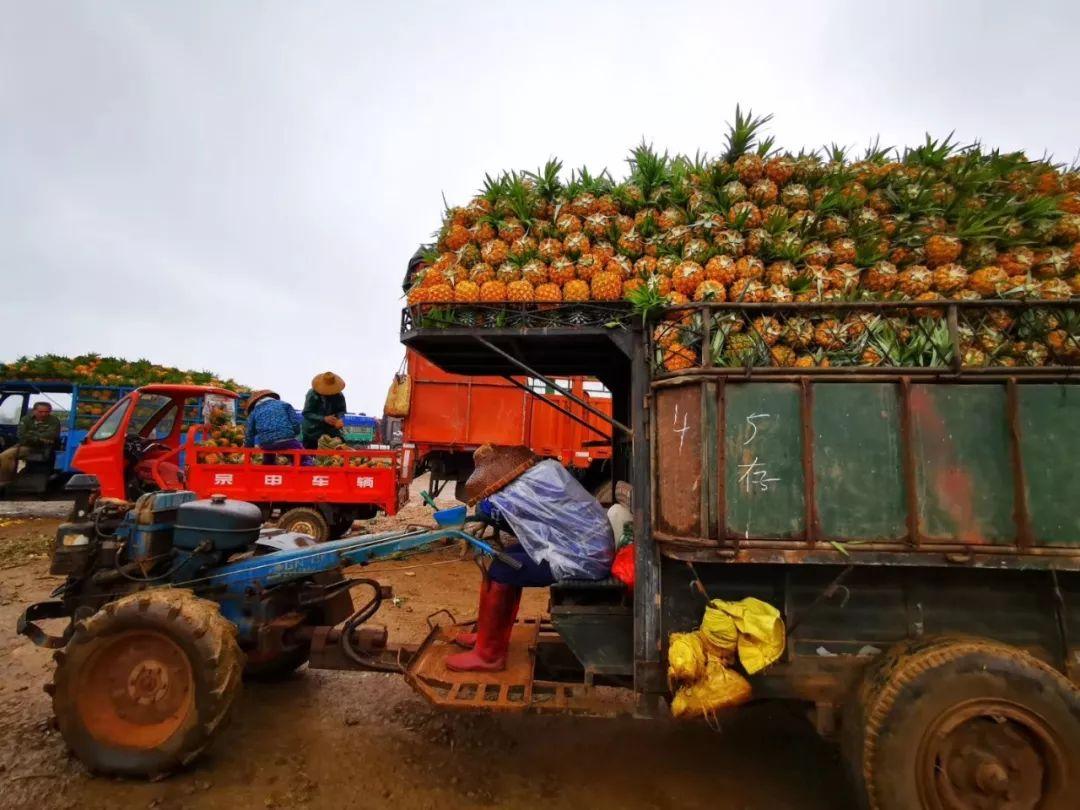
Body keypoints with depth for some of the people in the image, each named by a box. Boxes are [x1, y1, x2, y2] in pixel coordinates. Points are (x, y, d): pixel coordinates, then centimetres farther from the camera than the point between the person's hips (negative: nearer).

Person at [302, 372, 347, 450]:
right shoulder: (312, 394, -15)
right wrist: (324, 418, -30)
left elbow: (341, 411, -1)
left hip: (331, 429, 2)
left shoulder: (338, 396, -8)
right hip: (312, 430, -2)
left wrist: (340, 419, -26)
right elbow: (306, 413, -18)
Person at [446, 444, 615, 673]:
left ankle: (488, 654, 6)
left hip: (586, 559, -9)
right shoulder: (549, 467, 5)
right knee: (510, 557, 12)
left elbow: (486, 508, -2)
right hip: (596, 546, 9)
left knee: (499, 572, -8)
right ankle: (491, 635, 25)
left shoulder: (517, 493, -18)